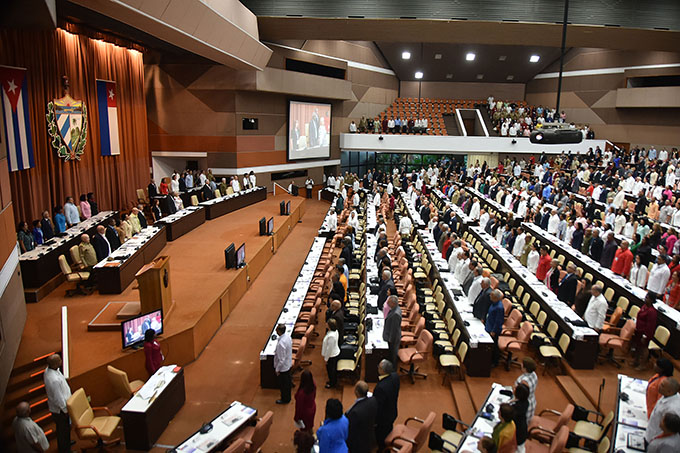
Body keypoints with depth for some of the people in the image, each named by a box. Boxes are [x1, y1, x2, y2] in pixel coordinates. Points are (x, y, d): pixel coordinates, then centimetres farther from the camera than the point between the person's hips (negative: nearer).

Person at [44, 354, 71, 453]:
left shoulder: (48, 370, -10)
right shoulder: (54, 380, -39)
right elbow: (58, 399, -29)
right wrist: (66, 410, -14)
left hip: (54, 406, 9)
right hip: (59, 409, -9)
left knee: (61, 429, 30)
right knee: (64, 430, 14)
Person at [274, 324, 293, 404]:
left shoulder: (281, 343, -37)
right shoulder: (287, 335, -12)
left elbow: (281, 359, -29)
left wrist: (277, 369, -15)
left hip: (283, 367, -8)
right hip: (289, 364, 8)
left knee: (283, 384, 15)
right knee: (288, 382, 26)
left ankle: (285, 399, 35)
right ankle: (288, 397, 46)